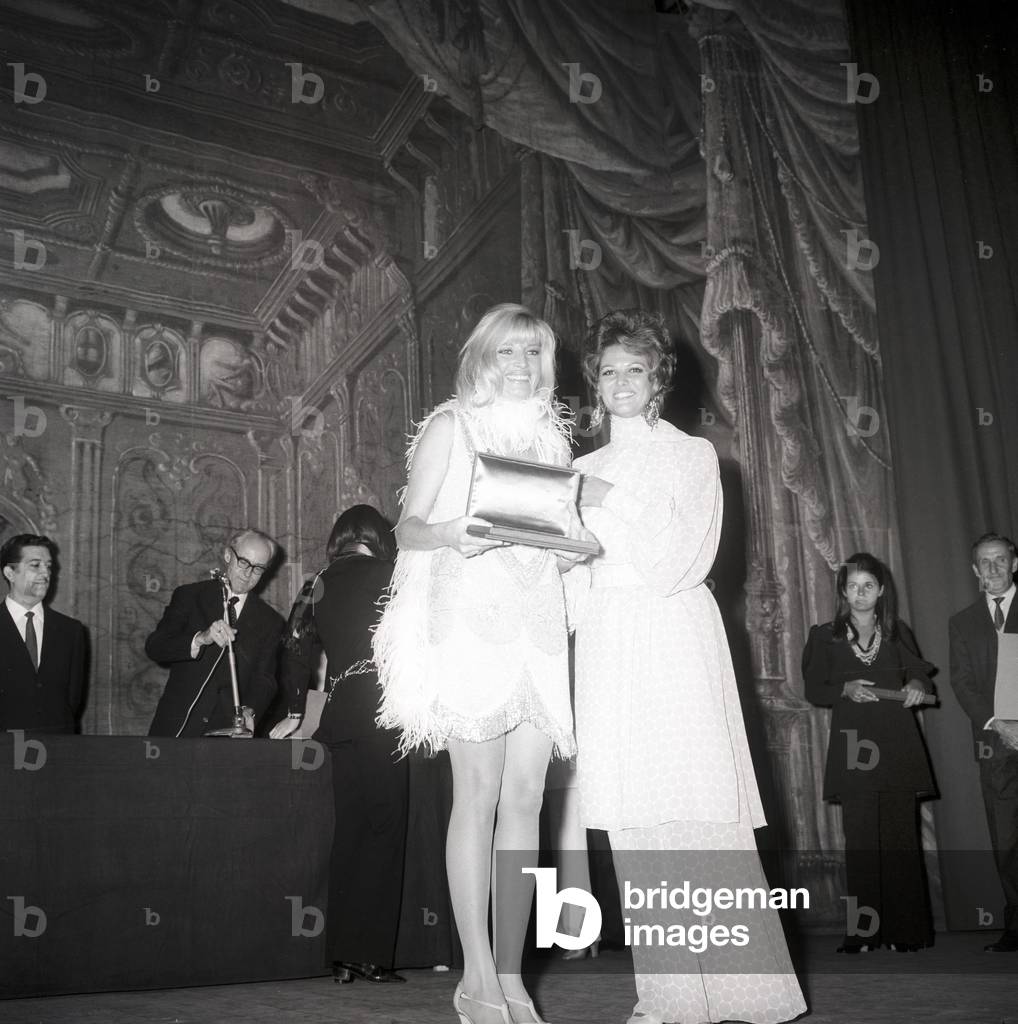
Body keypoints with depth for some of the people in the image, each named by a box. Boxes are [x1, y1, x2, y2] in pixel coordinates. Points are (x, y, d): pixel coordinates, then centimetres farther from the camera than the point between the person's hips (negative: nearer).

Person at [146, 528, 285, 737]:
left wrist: (249, 711, -18)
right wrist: (201, 639, -23)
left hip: (228, 730, 0)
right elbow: (153, 647, -5)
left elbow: (264, 680, 3)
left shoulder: (270, 622, 10)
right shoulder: (189, 596, 7)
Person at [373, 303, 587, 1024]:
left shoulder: (551, 433, 20)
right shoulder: (451, 425, 7)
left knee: (525, 800, 1)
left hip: (537, 621, 5)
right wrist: (453, 534, -19)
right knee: (479, 795, -9)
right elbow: (408, 528, 1)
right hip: (468, 614, -4)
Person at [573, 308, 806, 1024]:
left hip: (674, 642, -4)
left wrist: (614, 504, -8)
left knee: (699, 812, -9)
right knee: (635, 821, -1)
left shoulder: (692, 454, 7)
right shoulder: (586, 469, 20)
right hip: (606, 644, 4)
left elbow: (679, 561, -4)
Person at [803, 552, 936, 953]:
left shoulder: (898, 633, 11)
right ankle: (862, 931, 1)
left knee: (901, 837, -1)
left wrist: (918, 685, -6)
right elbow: (814, 690, 7)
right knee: (860, 841, -4)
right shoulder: (826, 637, 7)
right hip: (853, 749, -1)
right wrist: (845, 690, -11)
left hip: (897, 746, 1)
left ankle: (904, 930, 6)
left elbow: (920, 675, 17)